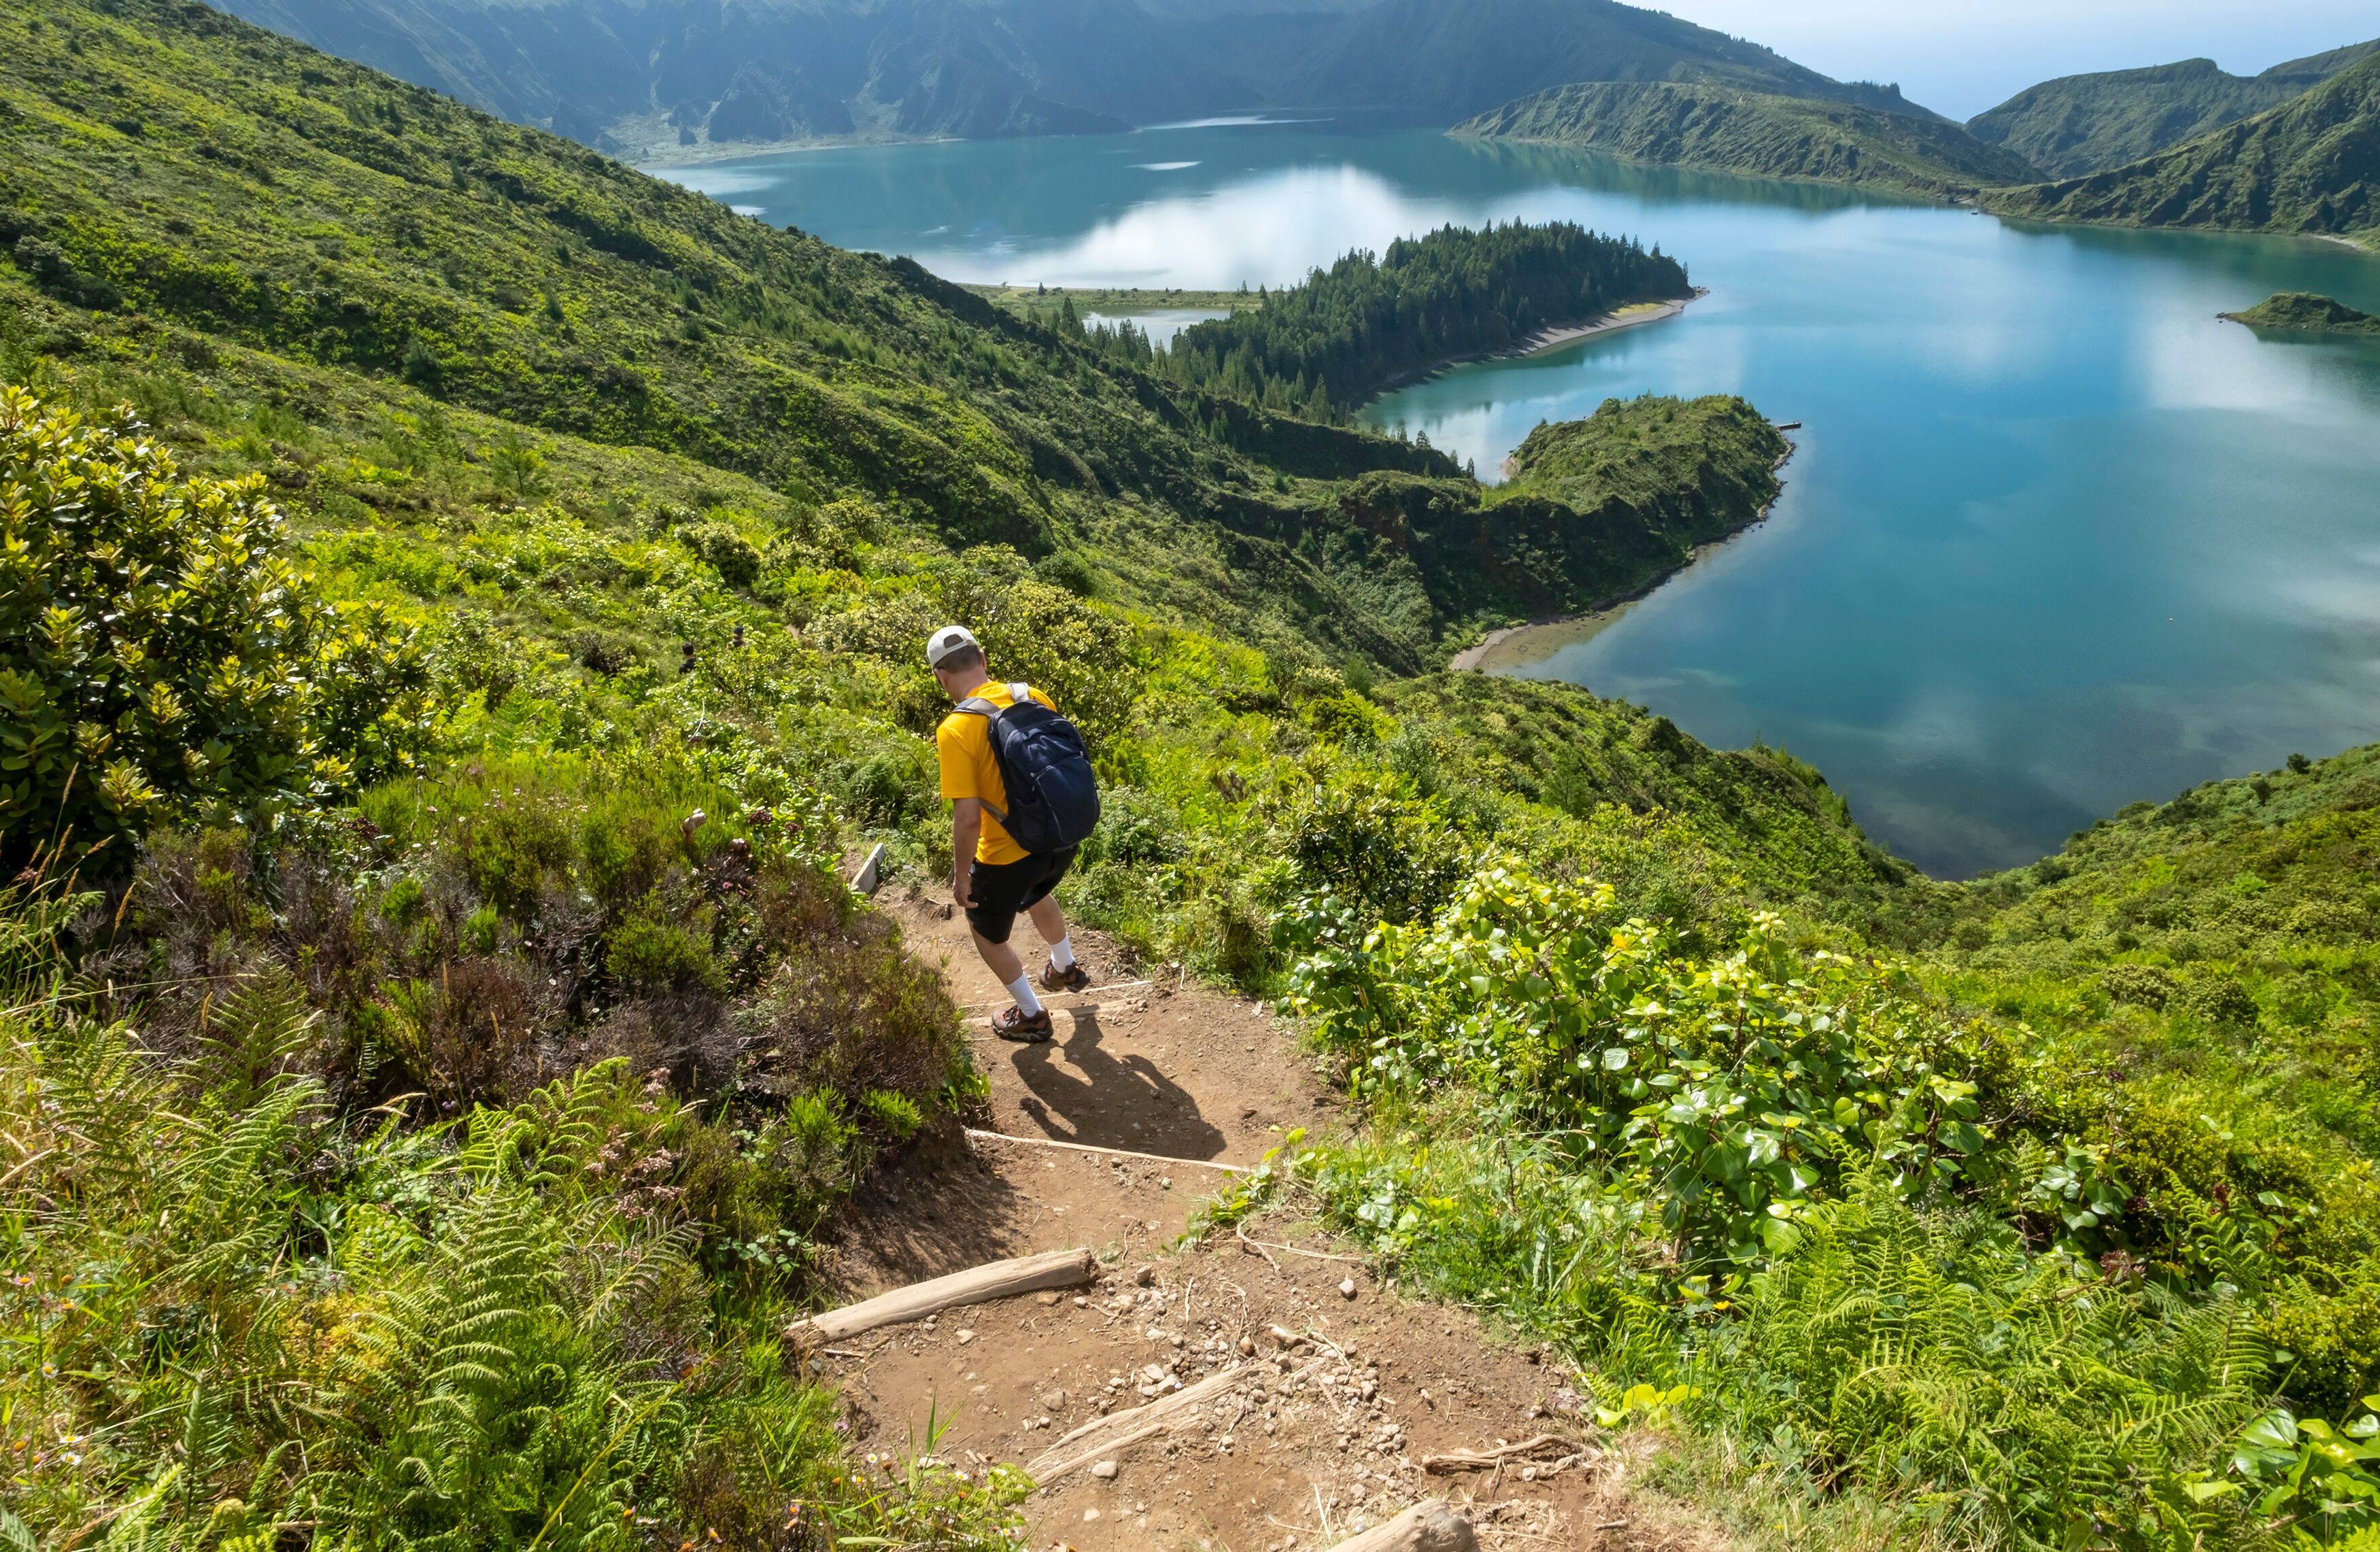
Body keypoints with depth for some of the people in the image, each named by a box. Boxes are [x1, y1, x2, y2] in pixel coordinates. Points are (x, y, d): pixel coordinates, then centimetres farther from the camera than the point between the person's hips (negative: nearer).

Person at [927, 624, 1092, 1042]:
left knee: (987, 932, 24)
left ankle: (1031, 1016, 38)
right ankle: (1066, 969, 60)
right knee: (1036, 894, 38)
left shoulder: (955, 730, -23)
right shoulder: (1035, 697, -6)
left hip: (1006, 857, -6)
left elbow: (968, 819, -25)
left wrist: (961, 876, -9)